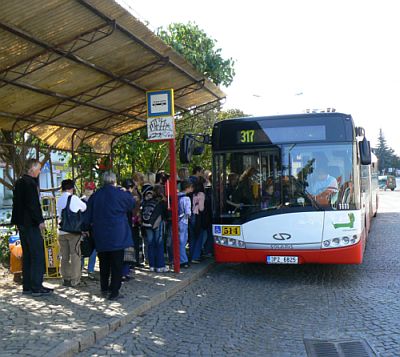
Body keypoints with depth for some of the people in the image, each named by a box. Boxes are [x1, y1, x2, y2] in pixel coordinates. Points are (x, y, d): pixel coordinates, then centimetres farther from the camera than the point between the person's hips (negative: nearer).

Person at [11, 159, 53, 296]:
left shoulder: (19, 182, 14)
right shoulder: (30, 183, -15)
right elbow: (33, 204, -20)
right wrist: (40, 220, -13)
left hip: (22, 223, 10)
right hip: (31, 224, -10)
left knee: (27, 255, 14)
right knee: (38, 255, -5)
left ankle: (27, 286, 19)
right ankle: (36, 287, -3)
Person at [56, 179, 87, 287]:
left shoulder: (59, 200, 9)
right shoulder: (74, 198, -5)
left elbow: (58, 215, 11)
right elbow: (85, 208, 9)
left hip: (61, 232, 5)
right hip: (73, 231, -5)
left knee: (64, 256, 10)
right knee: (75, 255, 0)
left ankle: (65, 279, 14)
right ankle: (75, 280, 0)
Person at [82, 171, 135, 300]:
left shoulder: (95, 196, 2)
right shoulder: (120, 194, -10)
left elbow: (88, 216, 9)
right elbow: (132, 204, 9)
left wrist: (87, 227, 24)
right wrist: (127, 193, 23)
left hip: (100, 236, 4)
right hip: (117, 236, -4)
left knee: (104, 264, 16)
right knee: (116, 264, 1)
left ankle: (104, 289, 23)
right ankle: (114, 292, -1)